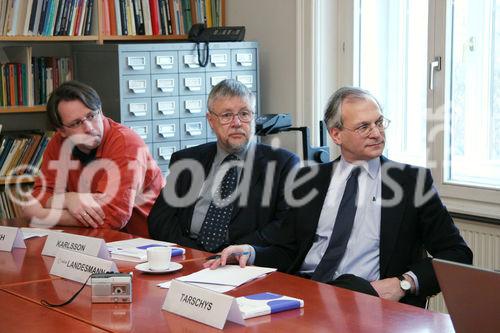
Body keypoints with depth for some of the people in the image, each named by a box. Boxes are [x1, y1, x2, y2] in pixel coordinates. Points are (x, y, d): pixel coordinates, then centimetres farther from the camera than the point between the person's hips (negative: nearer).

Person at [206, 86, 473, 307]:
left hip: (364, 291, 0)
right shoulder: (309, 179, 17)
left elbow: (457, 254, 5)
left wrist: (405, 283, -11)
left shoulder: (413, 180, 8)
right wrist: (250, 253, -5)